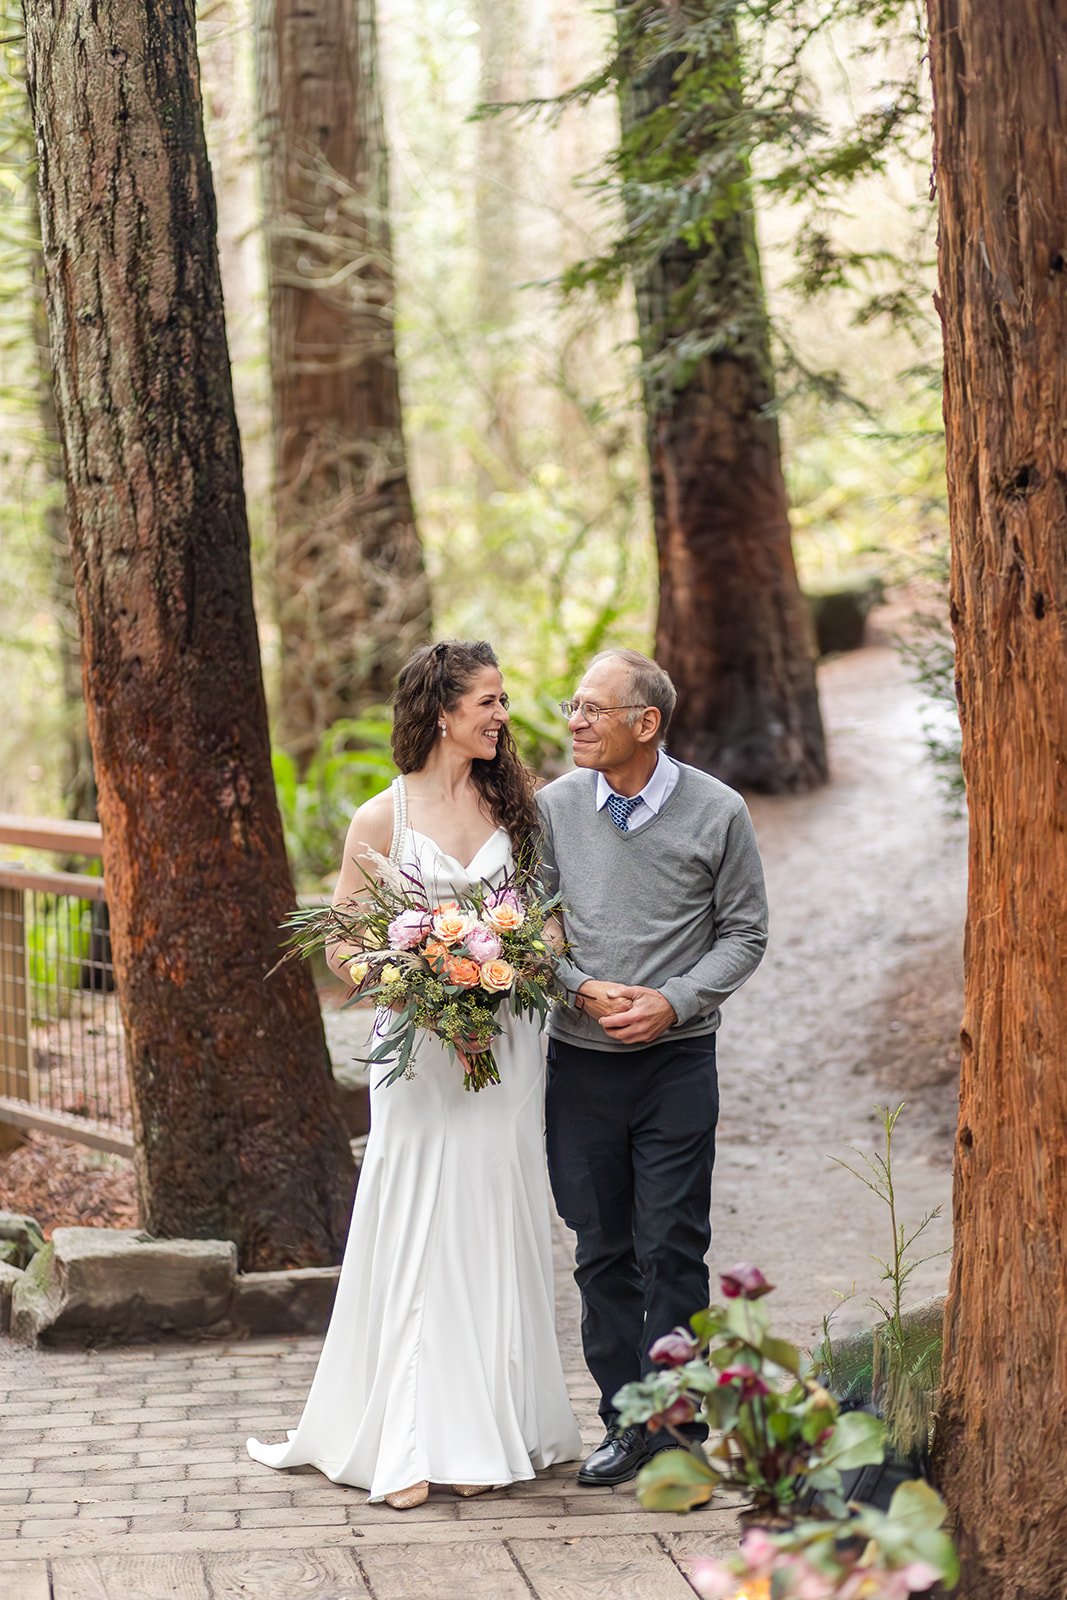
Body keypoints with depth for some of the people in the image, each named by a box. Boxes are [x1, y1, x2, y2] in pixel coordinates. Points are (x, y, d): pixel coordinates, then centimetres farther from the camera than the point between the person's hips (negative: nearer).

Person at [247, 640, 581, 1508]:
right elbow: (342, 947, 1)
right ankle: (411, 1445, 1)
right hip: (421, 1050, -3)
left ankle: (490, 1432, 10)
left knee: (497, 1235, 4)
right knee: (418, 1237, -2)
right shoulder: (383, 819, -3)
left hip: (506, 1043, 3)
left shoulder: (512, 804, 8)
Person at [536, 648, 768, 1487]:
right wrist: (586, 990, -11)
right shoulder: (556, 806, 1)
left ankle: (676, 1427, 7)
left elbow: (744, 933, 1)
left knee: (672, 1248, -2)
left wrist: (671, 1003, -12)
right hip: (580, 1061, 3)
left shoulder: (717, 812, -4)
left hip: (677, 1061, -2)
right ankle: (624, 1420, 17)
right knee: (602, 1250, 8)